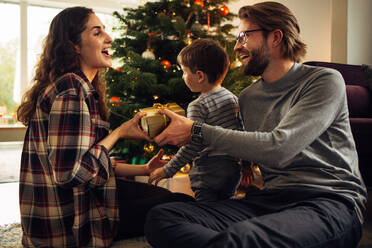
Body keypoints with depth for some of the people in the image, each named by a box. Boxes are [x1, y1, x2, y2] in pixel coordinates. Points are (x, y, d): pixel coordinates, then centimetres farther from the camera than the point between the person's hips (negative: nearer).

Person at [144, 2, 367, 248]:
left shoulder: (325, 81, -2)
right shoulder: (247, 97, 17)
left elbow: (278, 148, -17)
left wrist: (196, 131, -13)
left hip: (330, 201, -5)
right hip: (269, 199, 6)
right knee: (160, 217, -16)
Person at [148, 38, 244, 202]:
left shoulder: (198, 106, -16)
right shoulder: (232, 98, 6)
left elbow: (193, 145, -19)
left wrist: (167, 170, -12)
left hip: (208, 171, -7)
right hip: (233, 168, 8)